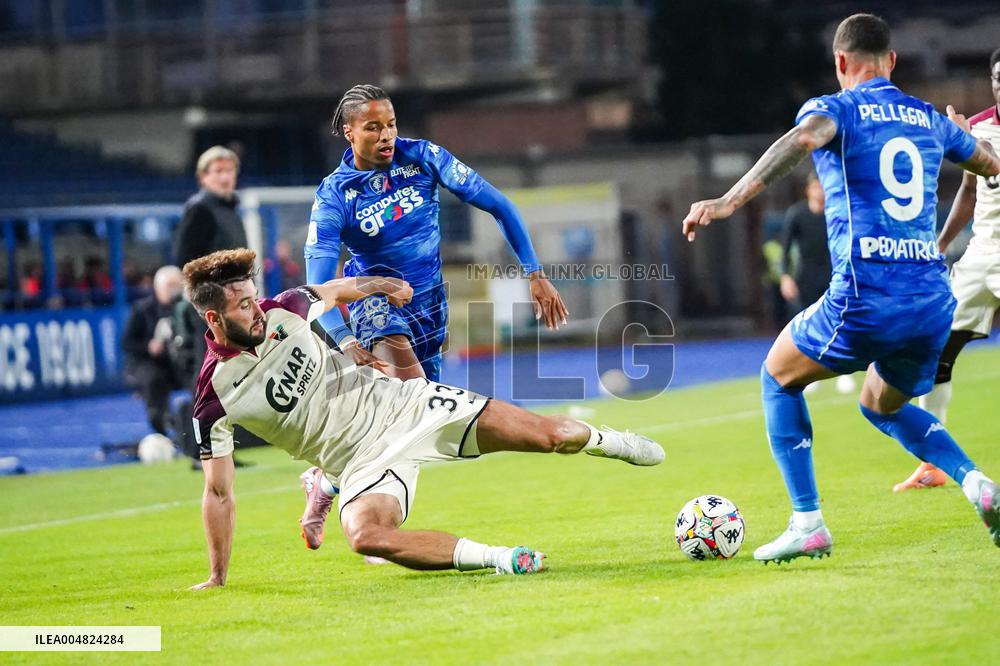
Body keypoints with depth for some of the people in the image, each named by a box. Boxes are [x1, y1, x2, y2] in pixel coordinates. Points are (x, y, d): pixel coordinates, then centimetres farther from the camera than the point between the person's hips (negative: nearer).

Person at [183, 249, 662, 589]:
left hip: (400, 403, 3)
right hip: (364, 460, -3)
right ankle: (494, 559, -30)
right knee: (365, 534, -38)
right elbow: (219, 493, -7)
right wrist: (217, 579, -6)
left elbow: (335, 290, 17)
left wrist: (384, 286, 36)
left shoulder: (284, 310, -6)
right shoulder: (214, 398, -15)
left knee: (554, 435, -3)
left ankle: (611, 443, 30)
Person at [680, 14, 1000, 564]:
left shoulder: (834, 109, 2)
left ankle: (807, 523, 8)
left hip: (866, 296, -5)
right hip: (935, 300, 5)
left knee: (777, 378, 20)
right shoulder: (930, 119, 17)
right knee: (881, 406, 30)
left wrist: (730, 200, -32)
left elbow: (806, 137, -23)